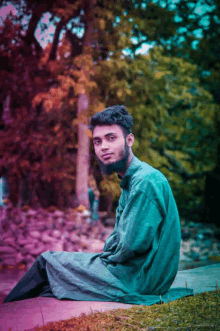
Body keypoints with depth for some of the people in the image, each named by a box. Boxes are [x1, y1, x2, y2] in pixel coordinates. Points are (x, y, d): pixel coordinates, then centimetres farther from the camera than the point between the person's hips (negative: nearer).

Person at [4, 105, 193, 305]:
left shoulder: (146, 181, -20)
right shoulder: (131, 180, 13)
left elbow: (133, 245, -24)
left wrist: (107, 256, -6)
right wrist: (106, 253, 2)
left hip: (136, 280, -10)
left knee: (48, 260, 2)